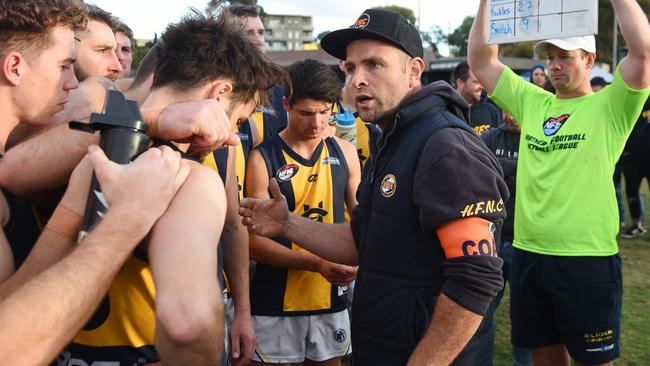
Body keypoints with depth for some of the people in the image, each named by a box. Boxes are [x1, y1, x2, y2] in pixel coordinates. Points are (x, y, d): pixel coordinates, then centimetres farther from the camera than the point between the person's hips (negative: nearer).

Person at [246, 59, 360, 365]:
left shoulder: (345, 152, 3)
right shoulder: (262, 159, -9)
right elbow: (255, 240, -12)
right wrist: (317, 263, -23)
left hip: (332, 299, 4)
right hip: (275, 304, -3)